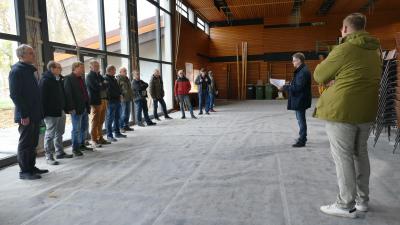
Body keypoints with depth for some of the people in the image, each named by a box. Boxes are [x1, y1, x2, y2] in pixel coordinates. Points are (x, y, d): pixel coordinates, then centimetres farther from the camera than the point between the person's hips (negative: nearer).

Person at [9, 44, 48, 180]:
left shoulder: (29, 70, 17)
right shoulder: (16, 71, -10)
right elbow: (14, 95, -17)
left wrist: (39, 112, 14)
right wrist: (23, 115, -20)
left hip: (34, 115, 9)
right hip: (26, 116, -9)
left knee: (33, 143, 14)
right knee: (25, 143, -1)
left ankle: (31, 167, 24)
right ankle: (24, 171, 8)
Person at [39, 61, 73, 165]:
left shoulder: (59, 79, 14)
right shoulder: (45, 80, -12)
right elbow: (42, 97, -17)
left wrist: (65, 108, 16)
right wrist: (44, 112, -21)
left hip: (61, 111, 9)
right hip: (51, 112, -9)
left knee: (59, 133, 16)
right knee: (50, 134, -2)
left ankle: (59, 152, 26)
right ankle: (49, 156, 5)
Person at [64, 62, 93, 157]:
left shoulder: (81, 79, 17)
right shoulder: (68, 78, -8)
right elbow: (68, 94, -15)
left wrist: (88, 105, 14)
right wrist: (71, 108, -20)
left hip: (84, 108, 8)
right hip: (76, 109, -8)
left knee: (84, 128, 14)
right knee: (76, 129, -2)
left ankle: (82, 145, 26)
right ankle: (75, 148, 8)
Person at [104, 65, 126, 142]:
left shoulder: (114, 79, 19)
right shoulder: (106, 79, -9)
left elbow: (118, 87, 21)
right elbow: (109, 91, -17)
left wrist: (120, 94, 1)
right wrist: (119, 94, -10)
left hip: (117, 101, 9)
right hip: (111, 101, -9)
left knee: (117, 118, 15)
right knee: (110, 119, -5)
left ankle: (117, 133, 26)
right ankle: (109, 135, 0)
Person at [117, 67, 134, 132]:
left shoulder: (127, 79, 19)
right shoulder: (118, 79, -8)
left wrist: (131, 96, 20)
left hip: (128, 98, 9)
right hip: (122, 99, -9)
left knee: (127, 113, 12)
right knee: (123, 113, -7)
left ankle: (126, 126, 22)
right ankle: (121, 127, 1)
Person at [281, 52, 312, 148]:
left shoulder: (303, 72, -20)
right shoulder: (301, 70, 13)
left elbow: (298, 87, -24)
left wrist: (285, 87, -19)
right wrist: (289, 85, 4)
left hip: (301, 100, -10)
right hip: (299, 99, 10)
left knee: (301, 120, -2)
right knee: (300, 119, 19)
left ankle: (302, 141, 6)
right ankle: (303, 137, 32)